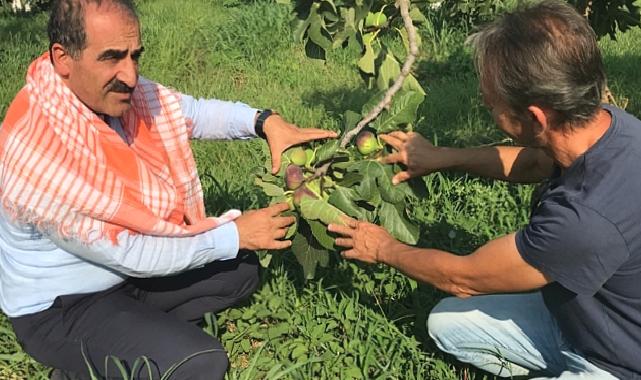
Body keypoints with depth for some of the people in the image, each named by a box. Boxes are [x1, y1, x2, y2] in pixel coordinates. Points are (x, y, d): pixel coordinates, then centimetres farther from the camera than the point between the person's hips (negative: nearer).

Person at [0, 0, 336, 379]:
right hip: (60, 307, -8)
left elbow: (191, 112, 0)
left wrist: (265, 121, -18)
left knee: (241, 269, 8)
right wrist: (235, 234, -22)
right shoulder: (40, 153, -34)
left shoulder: (112, 87, -12)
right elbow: (129, 254, -28)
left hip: (124, 269, 8)